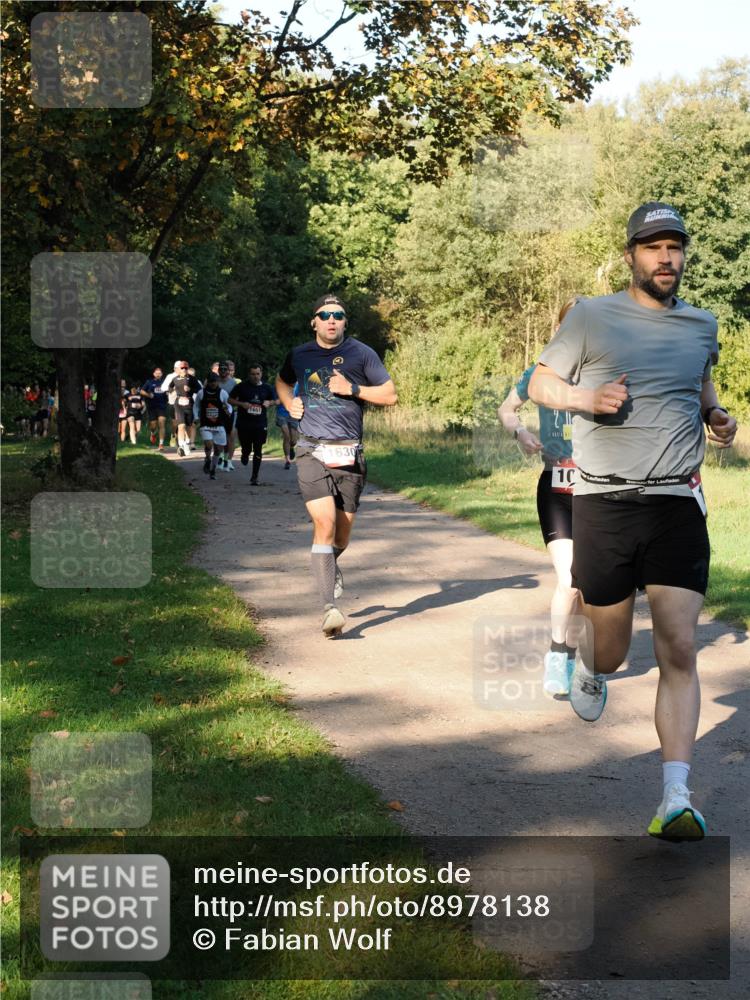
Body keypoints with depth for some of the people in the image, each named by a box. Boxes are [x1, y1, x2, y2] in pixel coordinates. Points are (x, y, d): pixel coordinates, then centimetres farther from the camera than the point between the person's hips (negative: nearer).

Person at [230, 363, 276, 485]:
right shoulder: (242, 386, -1)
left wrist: (268, 403, -5)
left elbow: (274, 400, 18)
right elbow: (230, 400, 5)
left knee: (258, 451, -2)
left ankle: (254, 477, 6)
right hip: (244, 424, -1)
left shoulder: (266, 388, 5)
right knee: (247, 449, 2)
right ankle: (245, 455, 41)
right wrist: (241, 404, -12)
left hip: (260, 424, 1)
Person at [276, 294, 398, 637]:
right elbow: (282, 381, 32)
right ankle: (329, 608, -21)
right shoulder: (299, 355, 10)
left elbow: (390, 395, 4)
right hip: (312, 451, -1)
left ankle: (328, 564, 45)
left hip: (349, 454, 1)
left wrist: (352, 389, -9)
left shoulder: (361, 354, 4)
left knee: (342, 531, 8)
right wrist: (289, 403, 12)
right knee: (324, 522, -19)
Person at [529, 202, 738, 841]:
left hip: (678, 505, 2)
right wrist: (586, 398, -13)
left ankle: (676, 800, -8)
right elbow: (540, 384, 7)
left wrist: (715, 415, 8)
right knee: (611, 650, 9)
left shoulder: (702, 324, 11)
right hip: (604, 503, -1)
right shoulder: (591, 318, 1)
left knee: (679, 652, -8)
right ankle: (589, 670, 49)